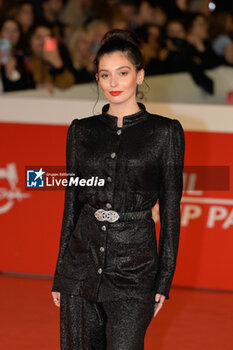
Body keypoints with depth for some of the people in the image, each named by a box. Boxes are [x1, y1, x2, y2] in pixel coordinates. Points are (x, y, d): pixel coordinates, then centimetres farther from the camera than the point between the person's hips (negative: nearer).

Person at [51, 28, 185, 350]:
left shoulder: (165, 131, -1)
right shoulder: (81, 130, 8)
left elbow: (170, 209, 0)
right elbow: (72, 203, 12)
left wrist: (165, 278, -4)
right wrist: (59, 274, 10)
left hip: (134, 270, -3)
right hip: (82, 262, 3)